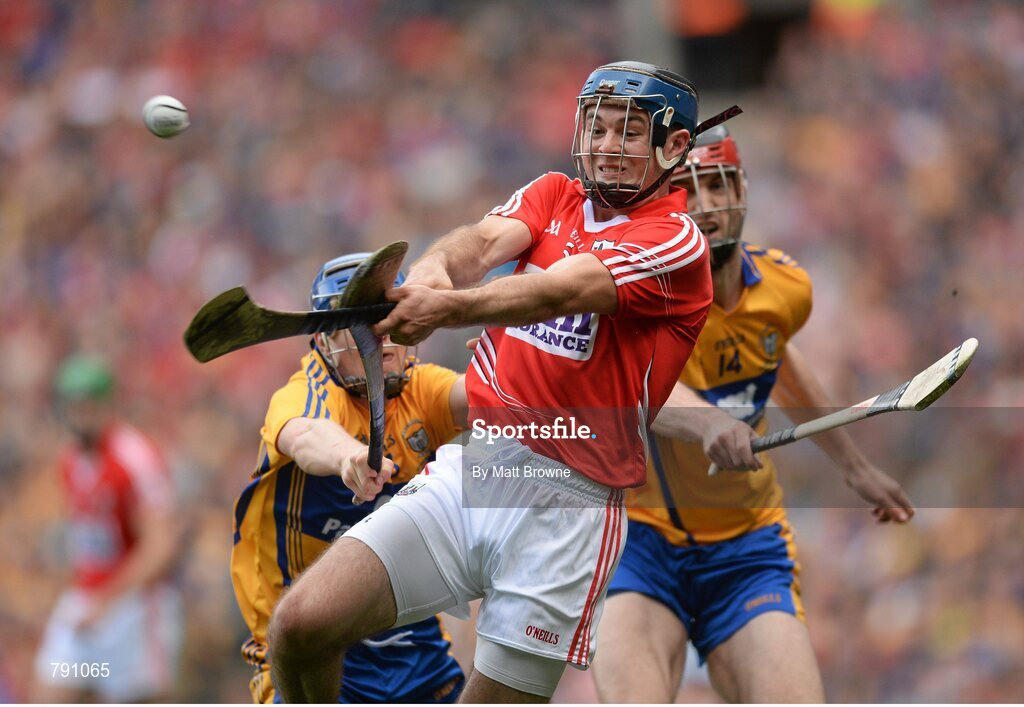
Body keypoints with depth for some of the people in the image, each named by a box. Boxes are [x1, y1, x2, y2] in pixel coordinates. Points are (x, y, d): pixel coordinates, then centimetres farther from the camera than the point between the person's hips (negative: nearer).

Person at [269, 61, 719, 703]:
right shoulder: (553, 195, 16)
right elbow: (487, 241, -5)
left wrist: (449, 309, -37)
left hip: (566, 504, -4)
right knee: (301, 625, -13)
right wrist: (433, 270, -30)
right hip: (462, 470, 4)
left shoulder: (677, 242, -3)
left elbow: (563, 290, -21)